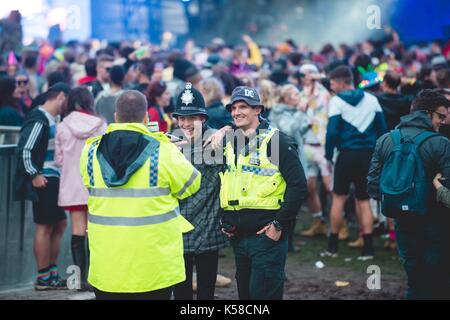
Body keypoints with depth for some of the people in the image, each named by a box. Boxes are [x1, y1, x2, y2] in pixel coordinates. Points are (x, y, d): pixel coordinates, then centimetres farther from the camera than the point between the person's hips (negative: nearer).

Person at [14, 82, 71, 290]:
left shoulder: (52, 120, 15)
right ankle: (43, 279, 0)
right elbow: (25, 149, -19)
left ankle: (52, 274, 21)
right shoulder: (39, 120, -14)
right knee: (45, 226, -5)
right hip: (44, 180, -10)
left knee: (59, 224, 14)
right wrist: (34, 175, -18)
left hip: (54, 179, 10)